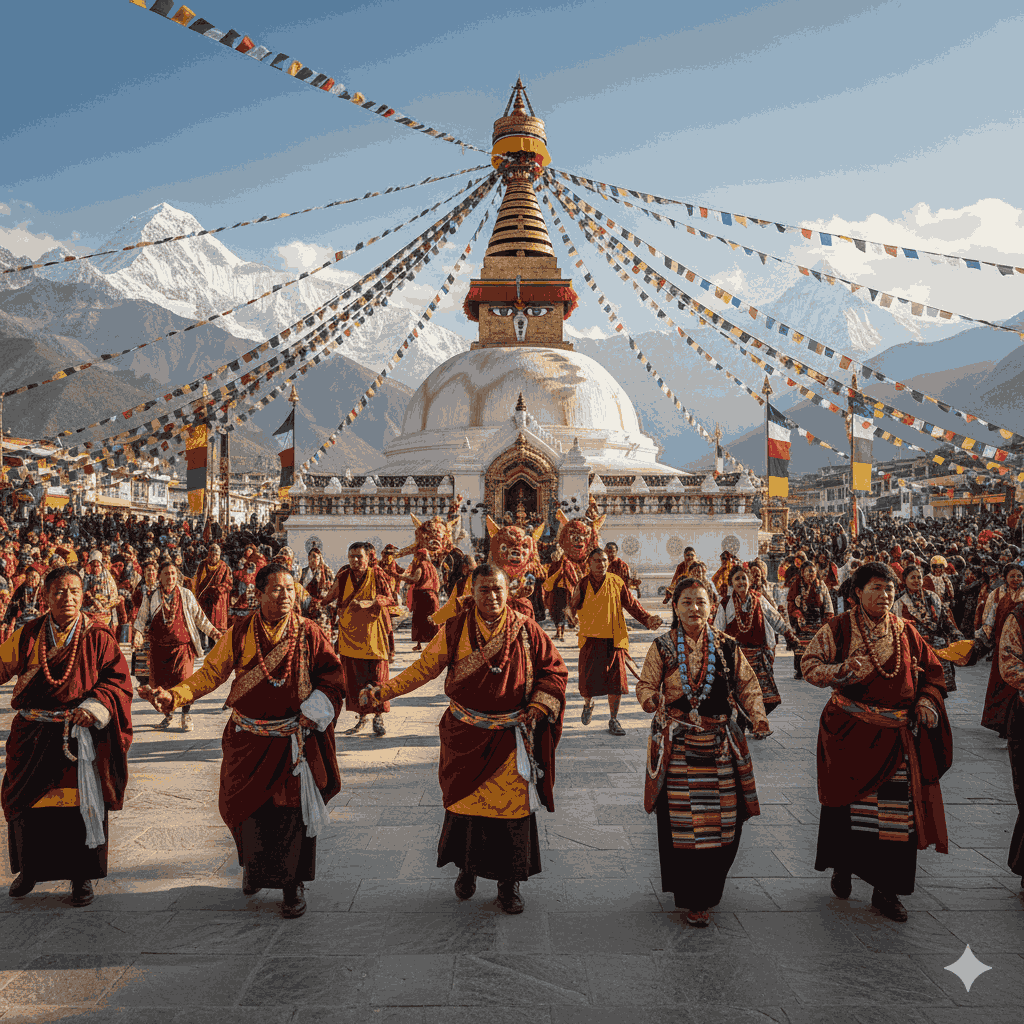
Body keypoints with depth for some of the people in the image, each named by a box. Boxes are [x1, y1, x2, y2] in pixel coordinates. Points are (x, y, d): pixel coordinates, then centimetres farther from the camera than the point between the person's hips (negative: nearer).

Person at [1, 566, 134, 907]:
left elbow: (118, 680, -7)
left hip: (82, 736, -2)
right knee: (29, 802, 13)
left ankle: (82, 875, 20)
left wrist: (94, 706, -21)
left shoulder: (98, 637, -4)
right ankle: (31, 867, 37)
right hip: (33, 737, 3)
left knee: (82, 803, 3)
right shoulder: (28, 635, 4)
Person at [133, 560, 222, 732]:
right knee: (159, 683, 4)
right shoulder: (151, 598, 8)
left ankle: (186, 717, 3)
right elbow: (141, 619, 9)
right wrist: (138, 635, -9)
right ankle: (168, 716, 26)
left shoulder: (186, 595, 7)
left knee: (183, 680, -13)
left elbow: (200, 618, 13)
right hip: (159, 647, 2)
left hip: (183, 646, -2)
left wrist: (215, 633, 8)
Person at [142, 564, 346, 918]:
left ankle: (293, 885, 17)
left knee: (293, 810, -1)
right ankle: (254, 867, 39)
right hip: (249, 741, 1)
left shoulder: (309, 633, -3)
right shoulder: (240, 633, 0)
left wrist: (314, 710, -12)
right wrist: (173, 696, -11)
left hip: (294, 740, -1)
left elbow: (332, 675, 1)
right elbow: (211, 673, 1)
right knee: (250, 808, 9)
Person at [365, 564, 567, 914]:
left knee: (513, 806, 3)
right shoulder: (455, 629, -2)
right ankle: (467, 868, 35)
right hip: (467, 735, 1)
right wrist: (383, 691, -8)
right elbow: (425, 667, 0)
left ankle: (509, 882, 21)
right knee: (465, 801, 10)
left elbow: (554, 669, 5)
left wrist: (538, 708, -6)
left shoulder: (526, 630, -2)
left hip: (512, 737, 0)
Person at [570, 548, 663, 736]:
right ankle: (588, 704, 35)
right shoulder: (583, 584, 1)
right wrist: (575, 599, -24)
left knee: (615, 680, 1)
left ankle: (613, 720, 15)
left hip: (614, 639, 1)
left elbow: (631, 604, 5)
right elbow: (573, 610, -3)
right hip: (591, 639, 0)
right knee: (588, 678, 1)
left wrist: (646, 619, -6)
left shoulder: (616, 582, 2)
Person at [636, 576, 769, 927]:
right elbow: (646, 684, 3)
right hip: (677, 746, -1)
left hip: (720, 746, 2)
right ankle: (692, 900, 15)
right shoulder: (662, 647, 3)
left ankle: (706, 892, 25)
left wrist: (758, 718, -5)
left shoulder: (727, 647, 6)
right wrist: (650, 700, -19)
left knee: (724, 822, 3)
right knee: (681, 824, -1)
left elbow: (747, 685, 10)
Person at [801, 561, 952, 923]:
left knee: (898, 809, 0)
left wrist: (927, 703, 1)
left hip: (896, 734, 2)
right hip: (850, 731, -2)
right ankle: (843, 867, 32)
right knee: (846, 802, 7)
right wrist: (843, 671, -21)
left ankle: (886, 890, 13)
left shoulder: (905, 631, 8)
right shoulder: (838, 628, -1)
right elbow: (810, 666, -5)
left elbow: (933, 672, 18)